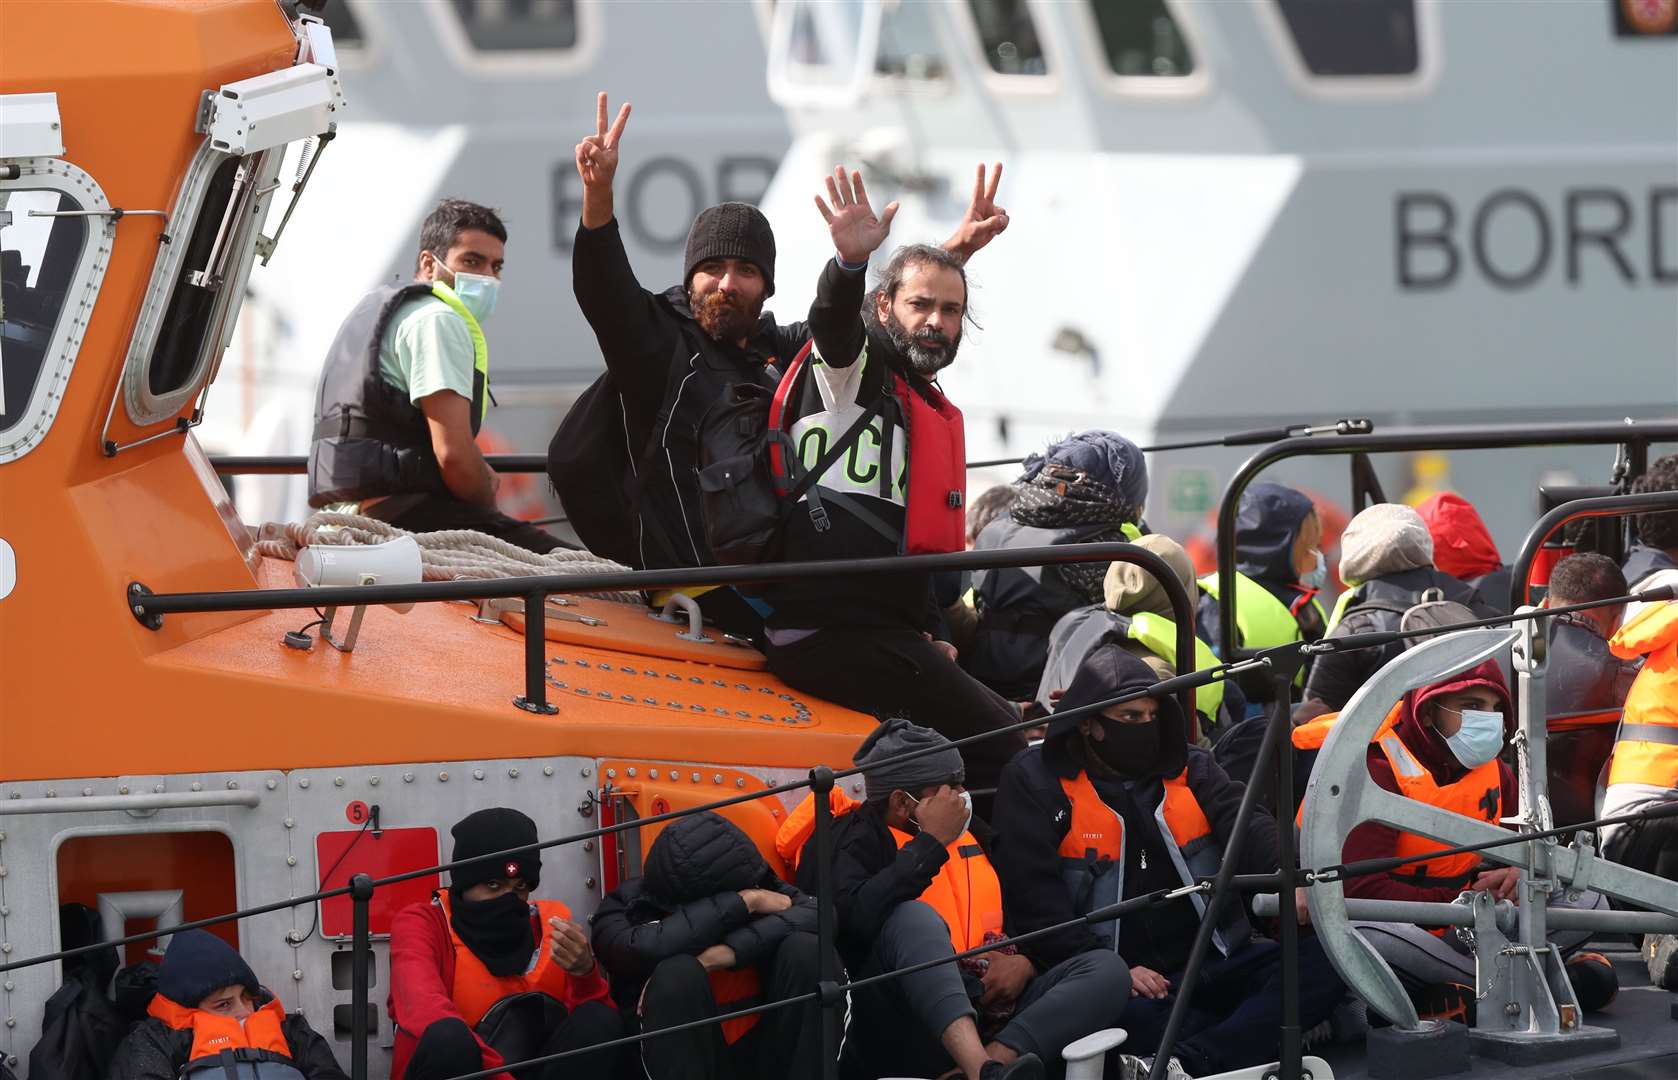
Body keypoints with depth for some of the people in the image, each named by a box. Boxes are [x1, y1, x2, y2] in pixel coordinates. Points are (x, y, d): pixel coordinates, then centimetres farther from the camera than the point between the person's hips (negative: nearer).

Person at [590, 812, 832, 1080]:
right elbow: (644, 948, -31)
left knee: (804, 948, -19)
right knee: (678, 974, -30)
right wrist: (745, 902, -22)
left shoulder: (754, 884, 0)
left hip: (767, 1056, 3)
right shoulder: (627, 906, -8)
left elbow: (817, 915, -18)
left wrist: (721, 956, -28)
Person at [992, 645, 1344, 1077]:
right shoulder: (1036, 782, 5)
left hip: (1216, 967, 4)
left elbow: (1250, 830, -1)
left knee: (1324, 957, -23)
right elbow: (1035, 898, -4)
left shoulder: (1191, 769, 16)